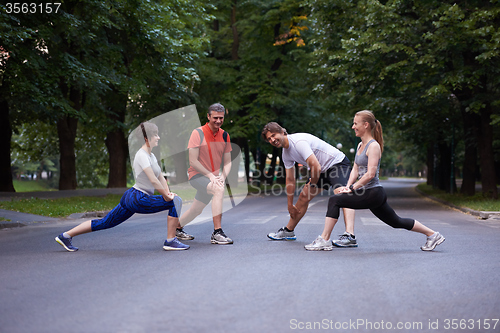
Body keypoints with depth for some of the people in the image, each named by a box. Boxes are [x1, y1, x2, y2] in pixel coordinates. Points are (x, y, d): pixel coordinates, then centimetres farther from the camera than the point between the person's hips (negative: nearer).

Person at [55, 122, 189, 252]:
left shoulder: (151, 156, 15)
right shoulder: (142, 155, -16)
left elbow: (161, 177, 17)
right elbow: (153, 180, -22)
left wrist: (168, 193, 3)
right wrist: (166, 196, -13)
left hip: (130, 198, 10)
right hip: (138, 199, -10)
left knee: (104, 223, 13)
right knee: (175, 201, -13)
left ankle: (65, 236, 19)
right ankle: (170, 241, -10)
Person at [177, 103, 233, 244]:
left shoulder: (224, 135, 4)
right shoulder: (198, 133, -13)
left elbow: (227, 162, 6)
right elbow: (193, 161, -16)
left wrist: (222, 177, -13)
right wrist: (210, 175, -23)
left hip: (213, 177, 6)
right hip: (197, 175, -6)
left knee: (197, 209, 15)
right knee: (219, 190, -33)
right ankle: (217, 233, -35)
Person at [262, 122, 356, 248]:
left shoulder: (299, 142, -28)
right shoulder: (286, 154, 1)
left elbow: (316, 167, -32)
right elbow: (290, 179, 9)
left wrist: (312, 184, -12)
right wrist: (290, 205, 11)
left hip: (338, 162, -9)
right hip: (323, 169, 10)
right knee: (304, 196, 12)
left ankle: (350, 236, -45)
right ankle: (288, 231, 28)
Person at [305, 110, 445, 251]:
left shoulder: (373, 146, -12)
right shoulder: (360, 145, 15)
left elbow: (370, 174, -20)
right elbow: (355, 170, 14)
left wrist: (352, 188, -18)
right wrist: (348, 186, -2)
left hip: (373, 193, -10)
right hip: (372, 194, 10)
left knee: (334, 201, -16)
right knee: (396, 222, 18)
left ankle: (324, 240, -14)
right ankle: (432, 234, 28)